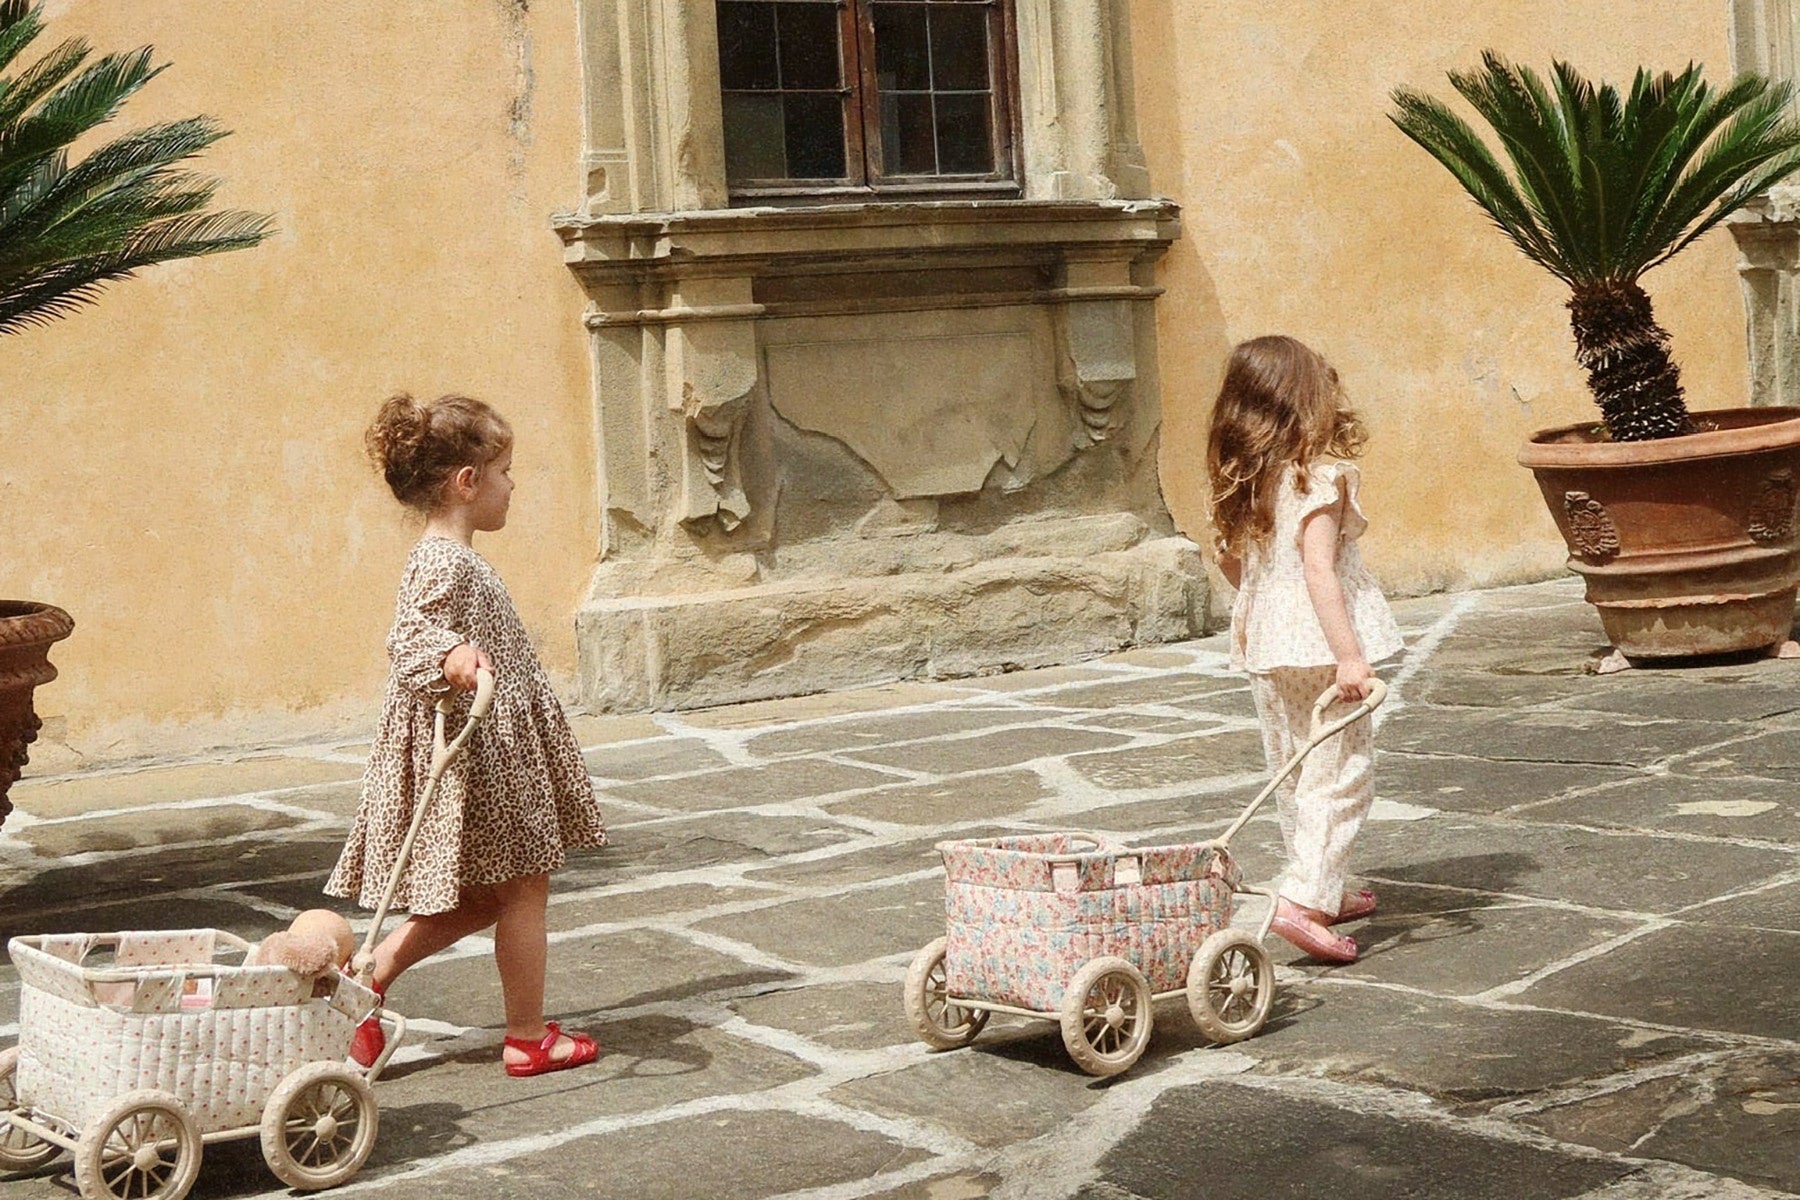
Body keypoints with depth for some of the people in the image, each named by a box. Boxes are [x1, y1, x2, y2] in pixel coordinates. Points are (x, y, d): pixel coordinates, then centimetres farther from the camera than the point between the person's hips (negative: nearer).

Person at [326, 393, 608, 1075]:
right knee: (523, 890, 1)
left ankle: (370, 974, 15)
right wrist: (451, 657, -48)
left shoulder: (450, 559, 14)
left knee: (481, 898, 15)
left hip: (496, 749, 10)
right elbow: (408, 640, -29)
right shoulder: (444, 564, -18)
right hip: (482, 755, -10)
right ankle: (529, 1037, 11)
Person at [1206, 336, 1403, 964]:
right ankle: (1304, 899, -14)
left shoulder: (1239, 482, 5)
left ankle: (1326, 891, 28)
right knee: (1341, 773, -4)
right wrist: (1349, 655, -25)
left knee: (1295, 775, 16)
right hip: (1320, 645, -7)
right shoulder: (1322, 476, -15)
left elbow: (1230, 560, 14)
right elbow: (1319, 568, -23)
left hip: (1265, 644, 7)